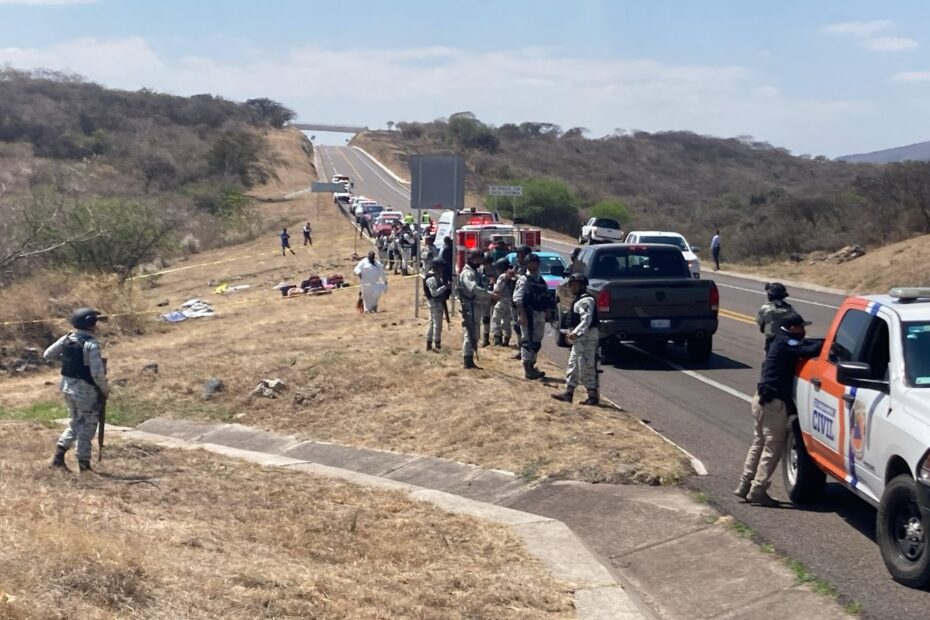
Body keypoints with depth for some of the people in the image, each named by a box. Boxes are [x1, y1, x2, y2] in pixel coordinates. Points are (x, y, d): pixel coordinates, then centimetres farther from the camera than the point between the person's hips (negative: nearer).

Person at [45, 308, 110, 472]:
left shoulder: (66, 339, 2)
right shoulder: (91, 344, -20)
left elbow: (47, 354, 12)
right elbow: (97, 373, -22)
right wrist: (105, 389, -7)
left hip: (67, 386, 7)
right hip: (86, 390, -7)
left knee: (75, 423, 23)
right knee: (86, 427, 6)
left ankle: (59, 456, 17)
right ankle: (84, 465, 12)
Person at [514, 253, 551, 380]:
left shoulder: (541, 281, 16)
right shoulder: (524, 279, -6)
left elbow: (547, 300, 19)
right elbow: (518, 299, -13)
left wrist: (547, 313, 12)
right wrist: (522, 315, -20)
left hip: (540, 315, 7)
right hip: (528, 315, -7)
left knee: (537, 342, 12)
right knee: (527, 341, -5)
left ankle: (532, 366, 22)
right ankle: (527, 369, -2)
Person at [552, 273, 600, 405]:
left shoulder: (585, 300, -16)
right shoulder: (579, 300, 16)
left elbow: (586, 320, -25)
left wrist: (575, 333, -30)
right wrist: (573, 333, 16)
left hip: (587, 337, -11)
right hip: (580, 338, 11)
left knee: (586, 367, -7)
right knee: (573, 365, 13)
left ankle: (593, 396, -1)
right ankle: (568, 393, 18)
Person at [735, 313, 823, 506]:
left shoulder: (783, 341, 15)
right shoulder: (786, 343, -14)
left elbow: (805, 345, 15)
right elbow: (809, 351, -27)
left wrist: (823, 343, -1)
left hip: (763, 398, 10)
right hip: (773, 402, -10)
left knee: (759, 442, 17)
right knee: (773, 447, -4)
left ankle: (744, 486, 21)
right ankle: (757, 491, -3)